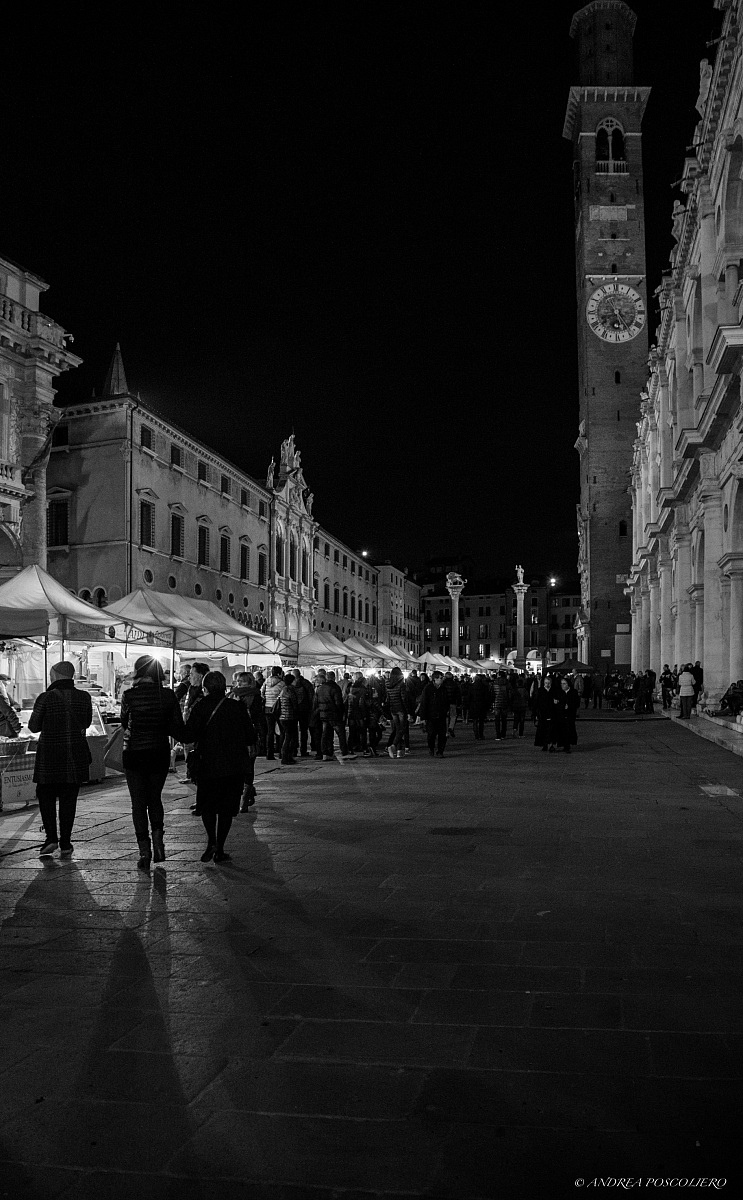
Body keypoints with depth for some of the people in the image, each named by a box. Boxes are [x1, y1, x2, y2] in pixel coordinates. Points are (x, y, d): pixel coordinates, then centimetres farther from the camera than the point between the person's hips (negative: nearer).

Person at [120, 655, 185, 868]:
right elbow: (177, 728, -5)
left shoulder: (129, 696, -10)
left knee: (139, 803, 7)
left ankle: (144, 851, 6)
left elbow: (124, 724, 3)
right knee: (155, 798, 20)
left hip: (134, 754, -2)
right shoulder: (167, 695, -6)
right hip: (160, 754, 2)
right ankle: (158, 841, 5)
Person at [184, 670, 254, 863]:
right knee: (227, 808, 9)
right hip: (236, 766, 1)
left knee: (207, 805, 15)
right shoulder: (238, 707, -1)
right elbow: (251, 738, 0)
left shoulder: (199, 708, -6)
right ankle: (219, 850, 10)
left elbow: (189, 736, -10)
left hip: (208, 764, -1)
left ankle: (211, 841, -3)